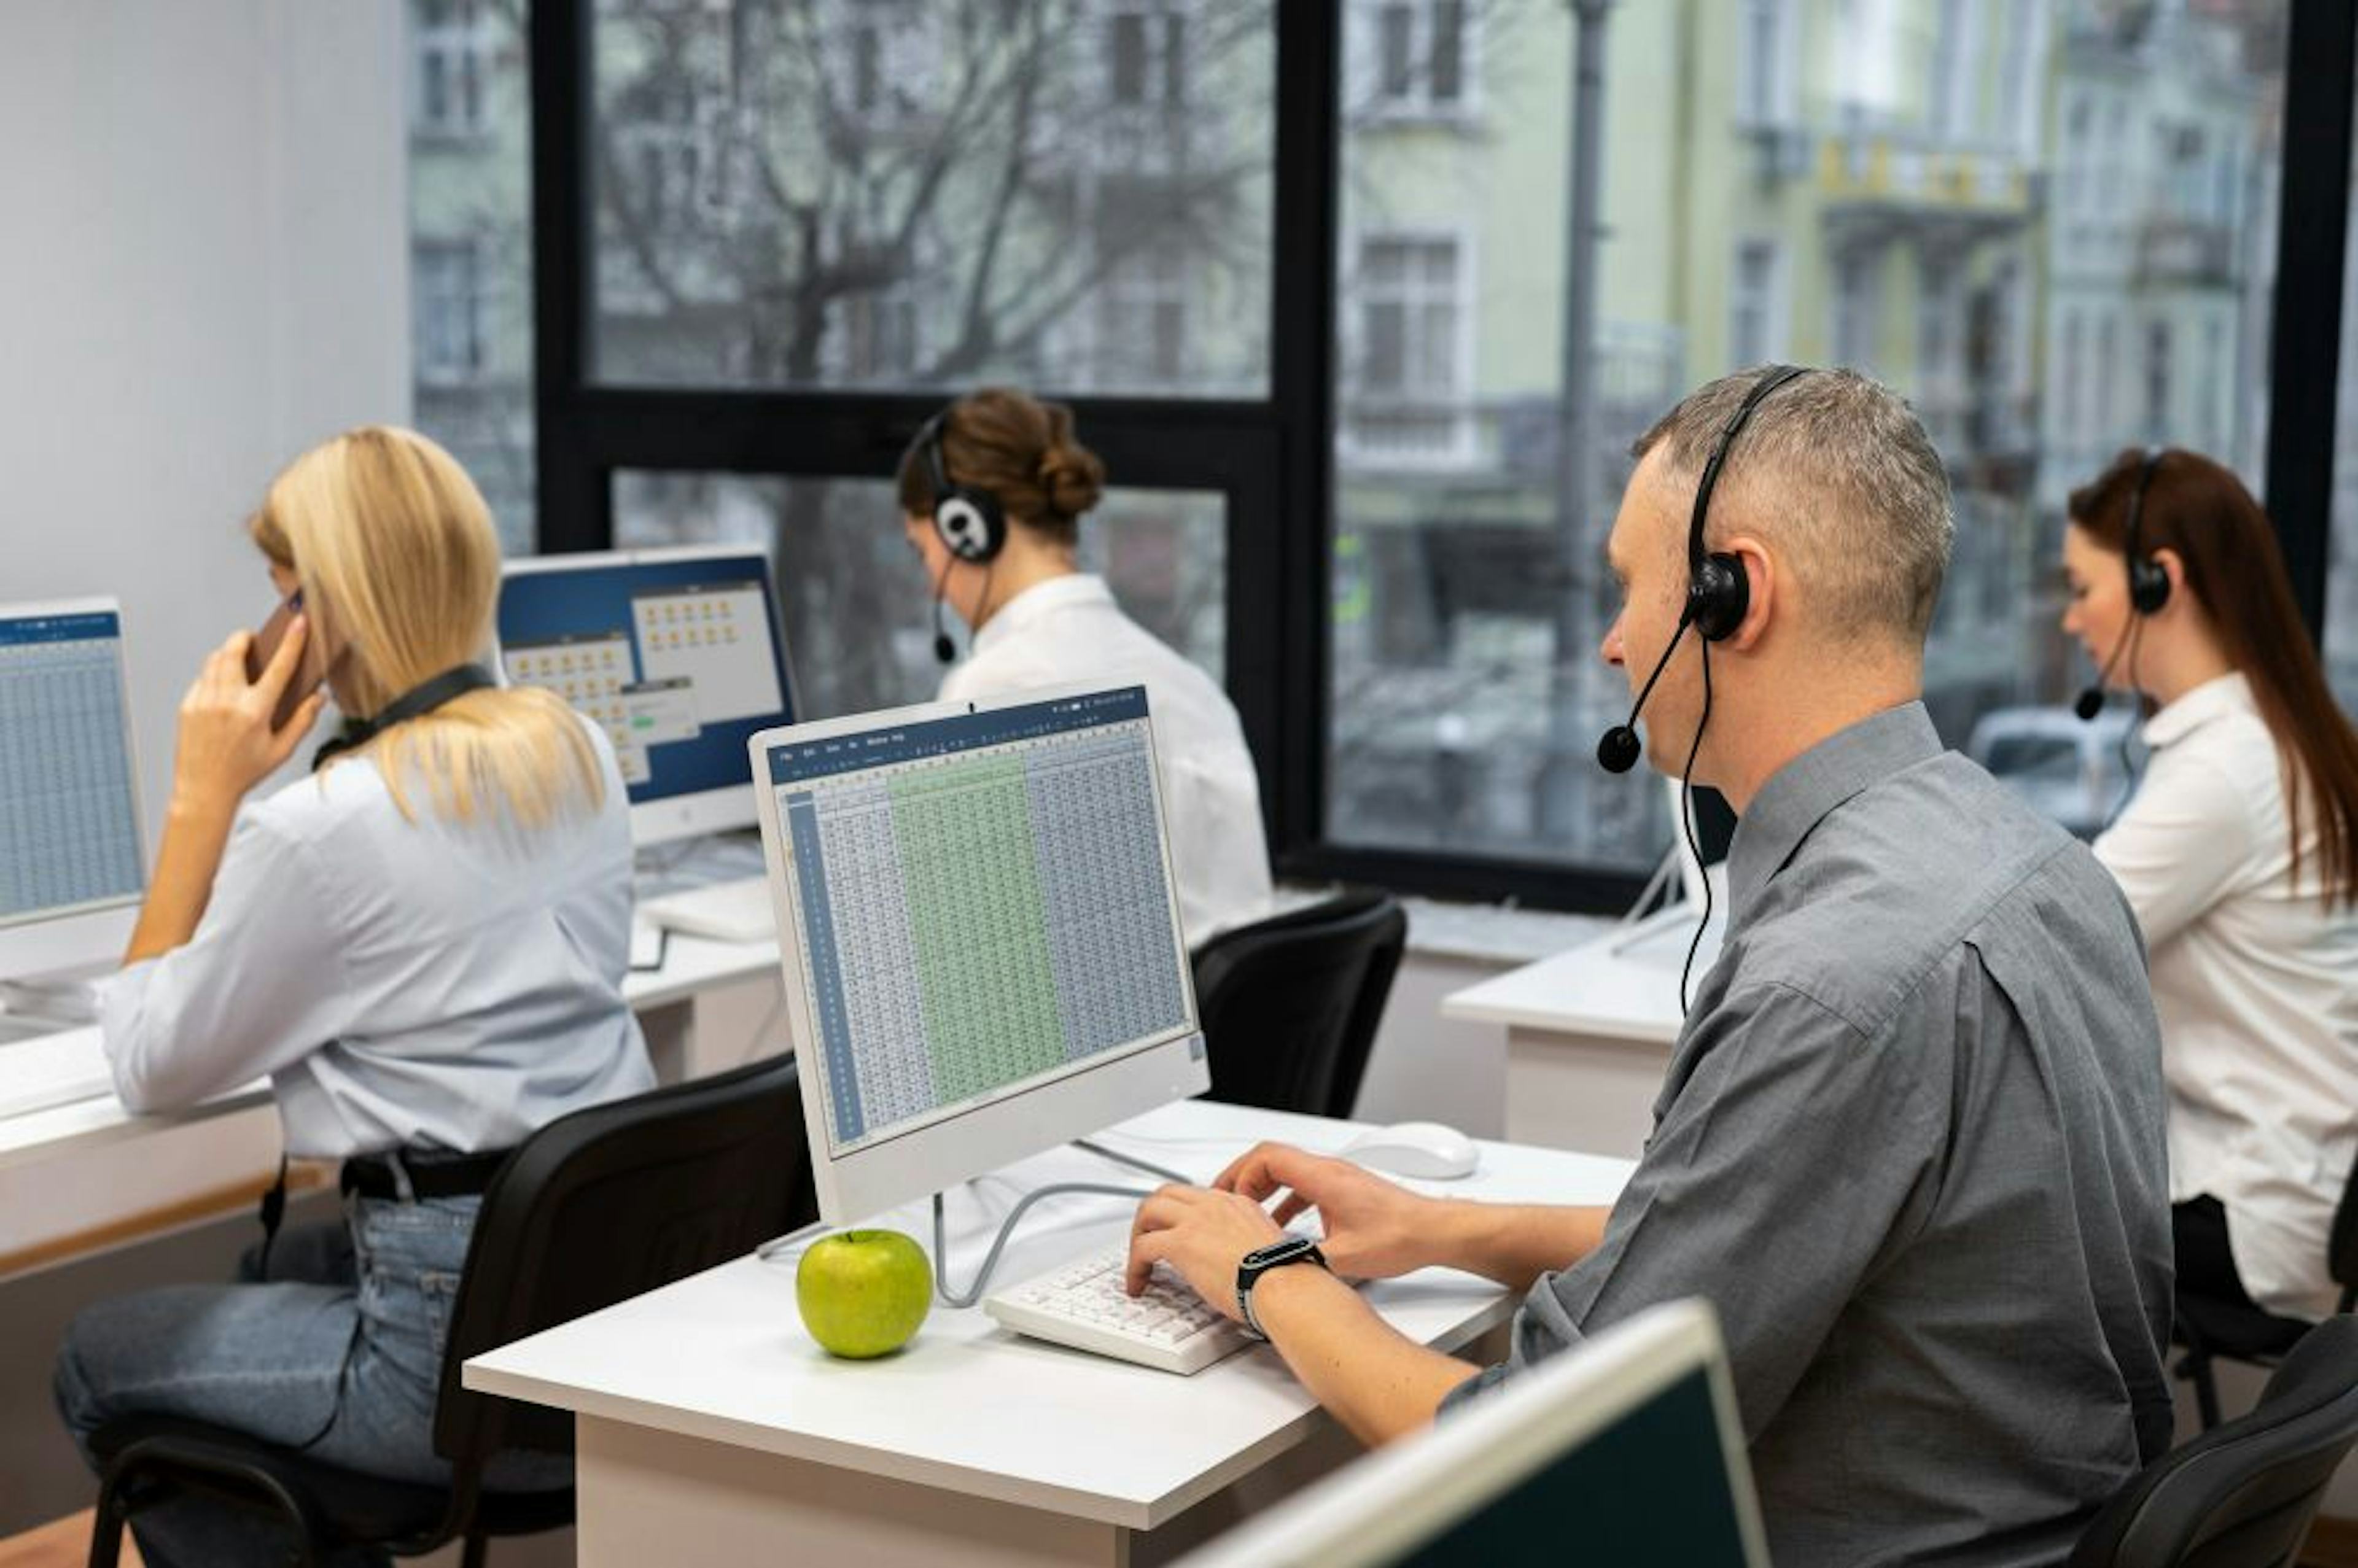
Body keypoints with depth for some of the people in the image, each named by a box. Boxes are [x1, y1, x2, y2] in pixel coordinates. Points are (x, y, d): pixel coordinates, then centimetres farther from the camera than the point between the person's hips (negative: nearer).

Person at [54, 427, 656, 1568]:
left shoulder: (319, 828, -18)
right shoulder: (579, 754, 4)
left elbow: (150, 1066, -4)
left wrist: (202, 798, -6)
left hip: (475, 1350, -8)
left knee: (100, 1359, 18)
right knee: (270, 1275, 34)